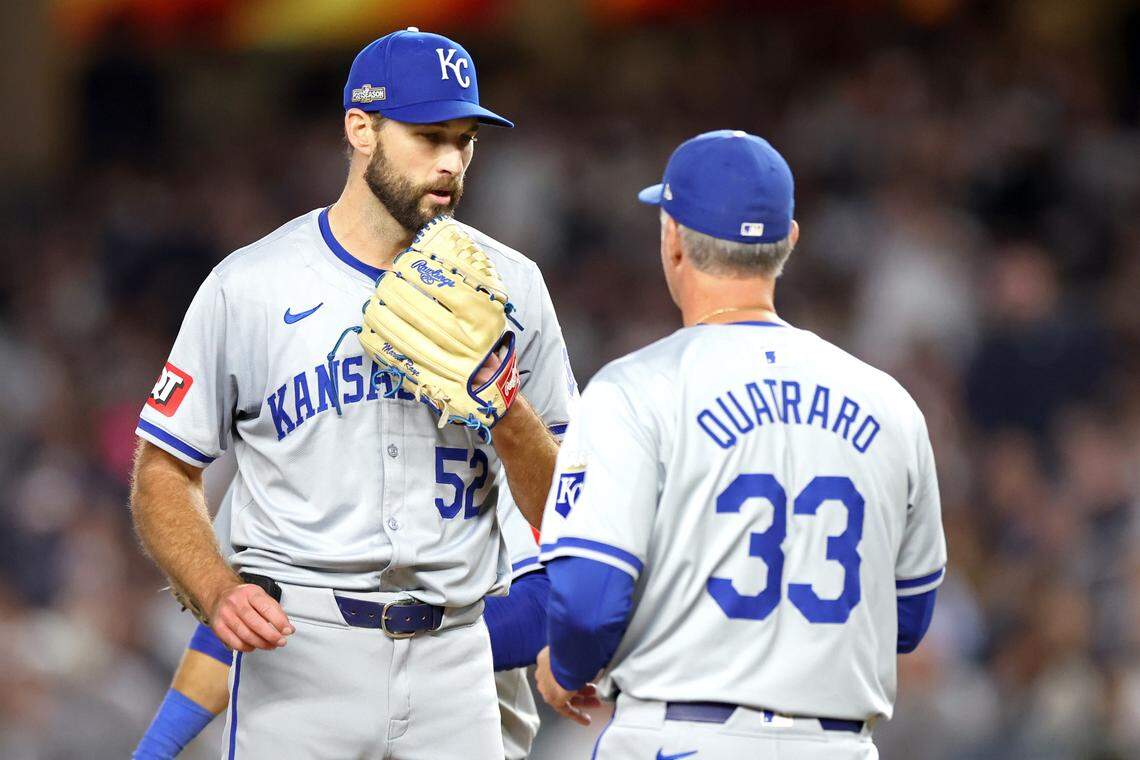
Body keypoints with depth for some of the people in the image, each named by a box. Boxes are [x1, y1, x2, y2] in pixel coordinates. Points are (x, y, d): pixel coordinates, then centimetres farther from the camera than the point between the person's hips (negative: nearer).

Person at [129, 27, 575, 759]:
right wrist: (220, 591, -13)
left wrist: (505, 410, -10)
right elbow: (163, 476, 5)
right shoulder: (248, 287, 1)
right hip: (297, 648, -2)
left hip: (452, 657, 2)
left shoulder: (508, 286, 9)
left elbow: (566, 512, 10)